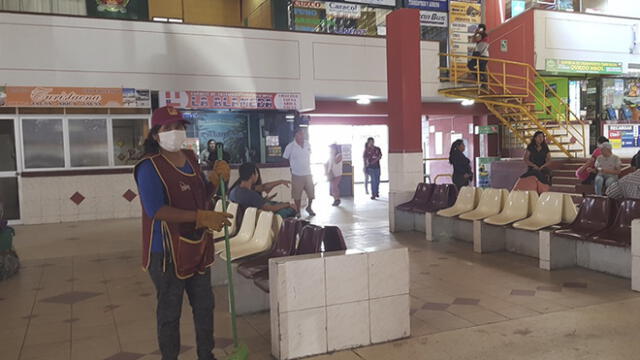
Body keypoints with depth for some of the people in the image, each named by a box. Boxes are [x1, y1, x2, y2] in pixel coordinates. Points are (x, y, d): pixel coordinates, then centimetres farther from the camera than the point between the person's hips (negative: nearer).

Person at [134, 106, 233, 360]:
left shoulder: (190, 158, 5)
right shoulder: (149, 167, -18)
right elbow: (156, 210, -30)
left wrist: (216, 178, -5)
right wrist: (203, 217, -34)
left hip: (198, 247, 8)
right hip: (167, 251, -8)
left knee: (204, 305, 20)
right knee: (170, 311, 8)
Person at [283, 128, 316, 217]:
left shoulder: (308, 145, 2)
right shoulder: (290, 147, -9)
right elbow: (285, 159, 1)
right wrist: (293, 167, 4)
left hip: (308, 173, 3)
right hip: (297, 175, -3)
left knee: (311, 193, 5)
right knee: (297, 195, 5)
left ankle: (309, 207, 30)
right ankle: (298, 211, 23)